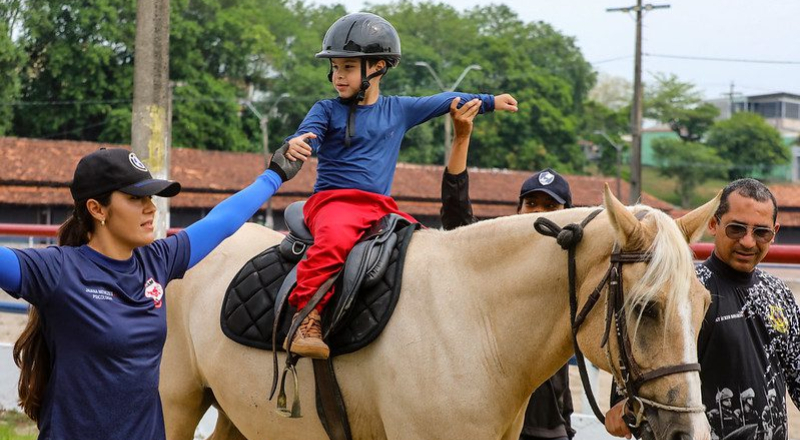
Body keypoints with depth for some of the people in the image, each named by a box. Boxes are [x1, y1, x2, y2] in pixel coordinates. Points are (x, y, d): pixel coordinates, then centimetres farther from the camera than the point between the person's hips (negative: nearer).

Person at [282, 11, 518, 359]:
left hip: (382, 207, 4)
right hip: (333, 200, -4)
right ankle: (305, 315, -39)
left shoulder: (398, 110, 16)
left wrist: (490, 102, 36)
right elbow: (309, 136, -10)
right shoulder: (327, 110, 7)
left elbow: (443, 101, 27)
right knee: (333, 240, -37)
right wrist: (296, 146, -35)